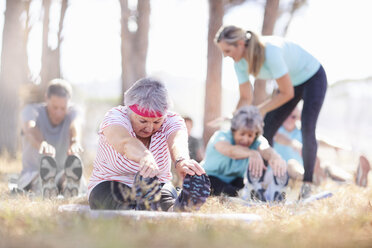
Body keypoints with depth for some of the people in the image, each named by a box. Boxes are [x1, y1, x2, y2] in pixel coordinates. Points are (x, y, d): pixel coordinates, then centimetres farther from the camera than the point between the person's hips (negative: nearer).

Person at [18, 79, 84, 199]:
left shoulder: (72, 112, -4)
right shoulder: (31, 110, -10)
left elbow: (75, 126, -30)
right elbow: (30, 129, -34)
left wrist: (75, 142, -57)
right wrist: (42, 144, -61)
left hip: (63, 175, 1)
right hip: (33, 174, -1)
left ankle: (70, 183, -71)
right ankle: (45, 185, -73)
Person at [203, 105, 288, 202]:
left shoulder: (257, 142, -9)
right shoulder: (221, 136, -20)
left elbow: (265, 149, -35)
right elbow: (230, 150, -45)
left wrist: (275, 157, -63)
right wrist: (252, 153, -67)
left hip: (236, 180, 4)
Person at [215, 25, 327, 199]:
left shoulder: (270, 51, -39)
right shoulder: (240, 62, -16)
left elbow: (287, 93, -32)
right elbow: (246, 98, -5)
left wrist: (261, 110, -25)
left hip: (313, 78, -7)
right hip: (292, 82, 7)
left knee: (307, 130, -19)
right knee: (266, 131, -2)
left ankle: (307, 183, -9)